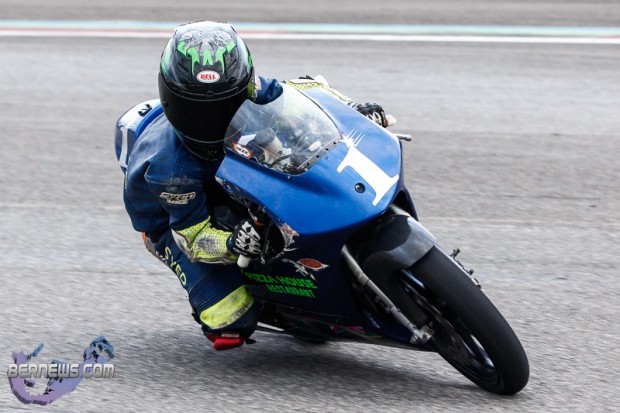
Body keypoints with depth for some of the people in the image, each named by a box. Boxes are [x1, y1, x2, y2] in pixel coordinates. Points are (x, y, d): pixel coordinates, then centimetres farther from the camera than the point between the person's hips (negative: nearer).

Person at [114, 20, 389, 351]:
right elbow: (194, 236, -31)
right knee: (233, 324, -20)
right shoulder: (169, 165, -41)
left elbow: (303, 90, -9)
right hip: (173, 219, -6)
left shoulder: (250, 96, -28)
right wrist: (231, 243, -52)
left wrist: (351, 108, -25)